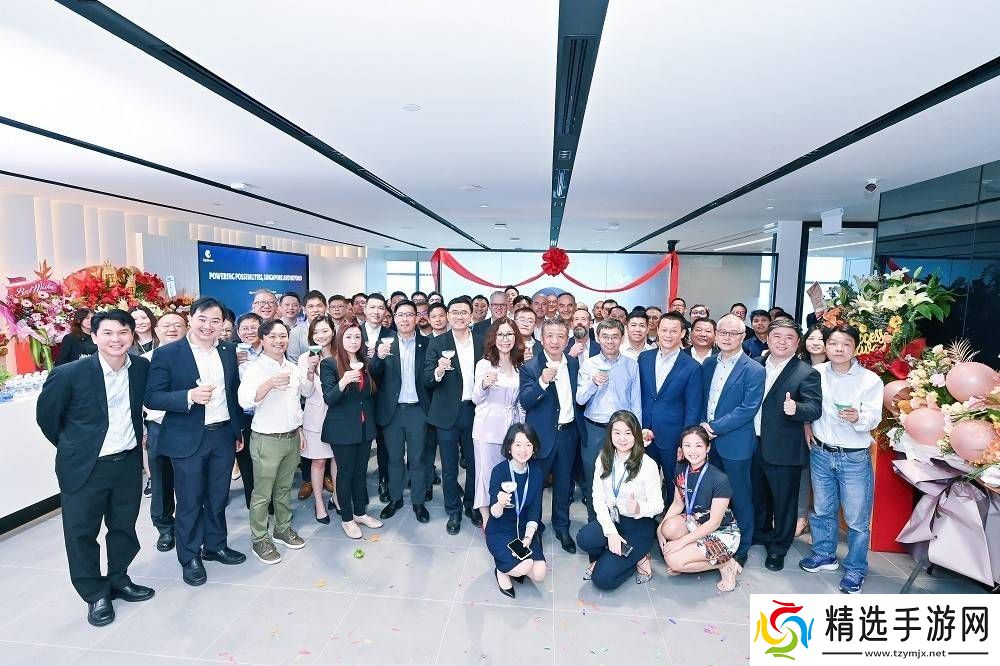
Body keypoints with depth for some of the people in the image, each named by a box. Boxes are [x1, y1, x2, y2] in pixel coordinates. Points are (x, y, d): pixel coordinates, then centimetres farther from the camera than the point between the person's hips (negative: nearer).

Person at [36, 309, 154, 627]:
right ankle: (95, 594, 26)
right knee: (81, 532, 8)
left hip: (129, 463, 3)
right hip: (85, 467, -3)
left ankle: (119, 579, 36)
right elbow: (47, 415, -1)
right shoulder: (69, 374, -17)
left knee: (124, 527, 16)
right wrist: (72, 446, 7)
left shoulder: (142, 367, -7)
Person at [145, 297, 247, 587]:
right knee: (190, 501, 9)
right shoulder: (167, 354, -10)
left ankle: (215, 546, 36)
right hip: (188, 440, -4)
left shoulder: (228, 350, 4)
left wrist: (239, 430, 13)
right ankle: (190, 557, 27)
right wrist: (189, 396, -28)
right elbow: (152, 398, -12)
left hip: (224, 435, 4)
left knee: (218, 497, 17)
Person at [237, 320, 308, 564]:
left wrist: (311, 371, 4)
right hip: (267, 440, -6)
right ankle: (259, 539, 18)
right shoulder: (255, 368, -11)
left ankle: (283, 528, 33)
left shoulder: (293, 367, 7)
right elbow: (244, 400, -24)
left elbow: (306, 392, 21)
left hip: (292, 436, 6)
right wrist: (269, 384, -37)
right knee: (262, 493, 4)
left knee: (284, 488, 19)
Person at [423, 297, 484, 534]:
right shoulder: (437, 343, -4)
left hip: (475, 411, 2)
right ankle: (453, 511, 29)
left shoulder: (481, 343, 2)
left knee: (474, 463, 15)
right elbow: (427, 381, -8)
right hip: (448, 414, -2)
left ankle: (472, 506, 37)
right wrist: (439, 370, -27)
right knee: (449, 467, 10)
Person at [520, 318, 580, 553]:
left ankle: (562, 527, 37)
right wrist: (543, 382, -33)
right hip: (543, 434, -4)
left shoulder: (574, 364, 4)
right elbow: (525, 402, -21)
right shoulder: (530, 367, -11)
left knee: (564, 484, 18)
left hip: (568, 433, 4)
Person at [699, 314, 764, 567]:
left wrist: (715, 428, -17)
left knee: (740, 498, 9)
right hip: (708, 441, 5)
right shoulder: (708, 364, 8)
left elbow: (748, 408, -16)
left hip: (735, 443, -5)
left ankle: (741, 549, 27)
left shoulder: (754, 370, -11)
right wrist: (703, 426, -2)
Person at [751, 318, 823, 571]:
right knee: (757, 495, 23)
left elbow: (815, 408, -20)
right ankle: (760, 533, 45)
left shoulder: (806, 373, -12)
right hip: (754, 444, 5)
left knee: (783, 501, 11)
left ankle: (778, 548, 30)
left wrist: (795, 408, -40)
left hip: (784, 450, -5)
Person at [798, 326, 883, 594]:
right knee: (822, 509, 18)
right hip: (821, 453, 3)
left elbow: (874, 418, -15)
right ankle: (824, 554, 37)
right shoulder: (816, 373, -1)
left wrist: (858, 417, -35)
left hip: (855, 458, -3)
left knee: (857, 518, 6)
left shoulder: (871, 380, -9)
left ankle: (855, 569, 24)